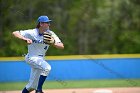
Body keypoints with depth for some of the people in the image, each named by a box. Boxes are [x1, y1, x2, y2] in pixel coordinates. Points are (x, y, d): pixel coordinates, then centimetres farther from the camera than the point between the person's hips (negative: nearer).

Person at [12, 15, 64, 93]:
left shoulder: (50, 34, -6)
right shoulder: (32, 33, -16)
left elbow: (62, 46, -12)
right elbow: (15, 33, -18)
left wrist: (52, 43, -32)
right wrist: (25, 39, -34)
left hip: (40, 59, 6)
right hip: (31, 57, -6)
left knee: (32, 86, 11)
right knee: (47, 67, -32)